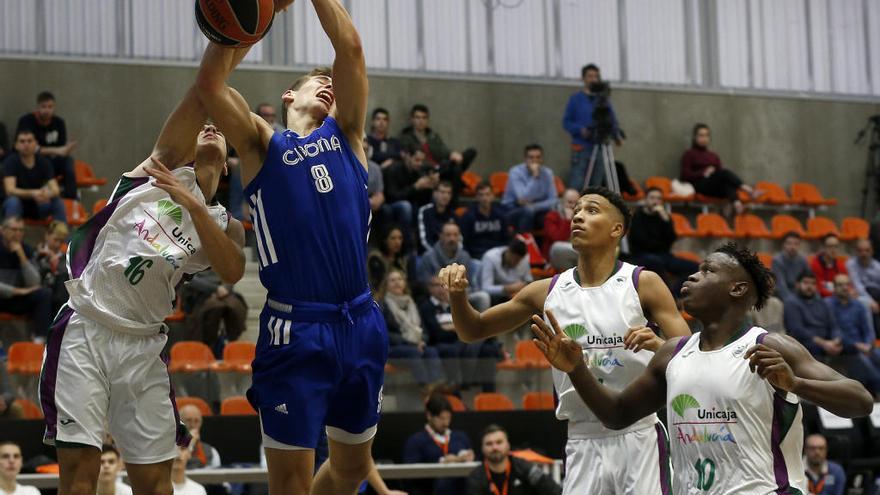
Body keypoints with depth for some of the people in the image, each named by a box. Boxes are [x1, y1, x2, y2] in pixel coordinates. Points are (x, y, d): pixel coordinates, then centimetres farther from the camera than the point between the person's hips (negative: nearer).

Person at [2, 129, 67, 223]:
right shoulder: (11, 162, -16)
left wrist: (48, 194, -44)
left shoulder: (43, 162, -7)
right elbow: (10, 190, -28)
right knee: (13, 201, -37)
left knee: (58, 202, -26)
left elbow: (55, 190, -18)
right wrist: (32, 193, -46)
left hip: (38, 206, 2)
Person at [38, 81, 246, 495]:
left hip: (142, 346, 3)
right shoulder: (168, 165, 7)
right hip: (84, 331, -3)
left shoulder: (224, 224, 14)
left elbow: (232, 271, -11)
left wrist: (192, 204, -17)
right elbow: (203, 91, -6)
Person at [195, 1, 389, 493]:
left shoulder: (346, 136, 14)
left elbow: (351, 49, 3)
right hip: (296, 332, -4)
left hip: (361, 326, 4)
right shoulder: (262, 144, 6)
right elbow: (210, 81, -10)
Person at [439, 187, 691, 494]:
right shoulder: (547, 292, 6)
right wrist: (457, 294, -6)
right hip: (583, 443, 3)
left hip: (637, 438, -3)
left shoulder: (643, 284, -3)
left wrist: (658, 345, -28)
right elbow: (473, 331, 15)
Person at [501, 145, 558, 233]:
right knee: (528, 211, -36)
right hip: (512, 211, -4)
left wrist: (533, 206, -22)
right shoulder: (516, 172, -17)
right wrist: (534, 176, -30)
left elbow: (552, 200, -7)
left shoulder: (547, 173, -3)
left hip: (536, 210, 4)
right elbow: (523, 198, -29)